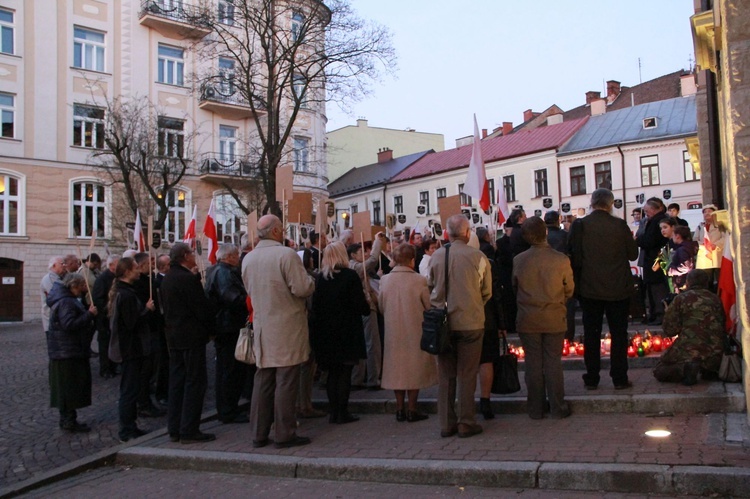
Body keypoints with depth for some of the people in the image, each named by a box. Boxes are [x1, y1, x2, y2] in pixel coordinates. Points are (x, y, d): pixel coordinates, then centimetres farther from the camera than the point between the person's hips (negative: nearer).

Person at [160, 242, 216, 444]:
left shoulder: (167, 279, 12)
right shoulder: (188, 278, -16)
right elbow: (203, 308, -17)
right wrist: (209, 327, 0)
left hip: (173, 335, 9)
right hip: (192, 336, -9)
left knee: (176, 381, 12)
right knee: (195, 382, -3)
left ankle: (174, 429, 17)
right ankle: (189, 430, -2)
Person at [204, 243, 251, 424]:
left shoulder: (216, 271, 16)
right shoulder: (224, 273, -18)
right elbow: (234, 298, -28)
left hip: (221, 326, 11)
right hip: (230, 327, -11)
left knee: (225, 370, 16)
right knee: (233, 371, -4)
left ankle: (225, 410, 25)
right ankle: (229, 412, 2)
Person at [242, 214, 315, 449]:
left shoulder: (248, 258, 6)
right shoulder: (286, 254, -15)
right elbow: (302, 288, -18)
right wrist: (311, 280, 2)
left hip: (262, 327, 6)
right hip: (287, 327, -6)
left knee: (263, 381, 12)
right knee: (286, 382, 0)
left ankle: (259, 434, 18)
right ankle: (285, 434, 6)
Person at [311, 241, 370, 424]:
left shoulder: (320, 277, 3)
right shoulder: (350, 275, -10)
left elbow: (316, 305, 5)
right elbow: (360, 304, -12)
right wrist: (367, 307, 8)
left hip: (326, 331, 4)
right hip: (347, 331, -4)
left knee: (332, 372, 11)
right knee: (345, 372, 1)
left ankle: (333, 412, 13)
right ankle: (342, 412, 3)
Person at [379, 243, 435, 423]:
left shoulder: (385, 280, -6)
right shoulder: (419, 281, -15)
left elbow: (382, 307, 5)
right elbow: (429, 307, -5)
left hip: (393, 332, 3)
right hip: (415, 331, -3)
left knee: (397, 368, 12)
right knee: (414, 368, 8)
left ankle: (400, 410, 16)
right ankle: (412, 410, 11)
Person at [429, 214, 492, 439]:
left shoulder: (436, 256, -3)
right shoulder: (478, 257, -9)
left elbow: (431, 287, 7)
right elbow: (487, 292, 1)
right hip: (471, 322, -2)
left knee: (445, 375, 10)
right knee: (467, 375, 6)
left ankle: (446, 423, 15)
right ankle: (466, 423, 10)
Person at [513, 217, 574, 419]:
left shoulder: (518, 261, -9)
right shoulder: (561, 260, -13)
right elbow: (569, 290, 0)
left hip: (527, 320, 1)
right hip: (554, 319, -1)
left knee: (533, 362, 8)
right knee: (553, 362, 9)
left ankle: (535, 408, 16)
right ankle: (557, 407, 16)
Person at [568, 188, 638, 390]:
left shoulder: (579, 225, -8)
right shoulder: (620, 225, -7)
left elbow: (573, 256, -7)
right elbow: (633, 254, 1)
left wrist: (577, 281, 7)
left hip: (589, 288, 0)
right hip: (618, 289, 0)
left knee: (591, 334, 7)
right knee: (618, 333, 9)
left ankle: (591, 379, 11)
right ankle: (619, 378, 12)